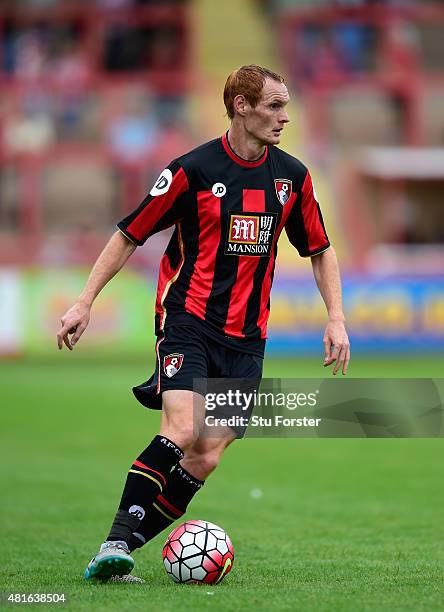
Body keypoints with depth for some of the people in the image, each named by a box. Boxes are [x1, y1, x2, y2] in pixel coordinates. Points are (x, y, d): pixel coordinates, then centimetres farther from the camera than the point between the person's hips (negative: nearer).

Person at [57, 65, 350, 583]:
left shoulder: (292, 176, 7)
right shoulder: (193, 169, -6)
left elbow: (320, 250, 19)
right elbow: (130, 235, 1)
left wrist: (336, 320, 9)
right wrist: (84, 302, -3)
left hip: (246, 336, 4)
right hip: (187, 317, -4)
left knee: (206, 458, -9)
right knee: (182, 433, -25)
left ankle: (126, 545, 1)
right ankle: (115, 542, -17)